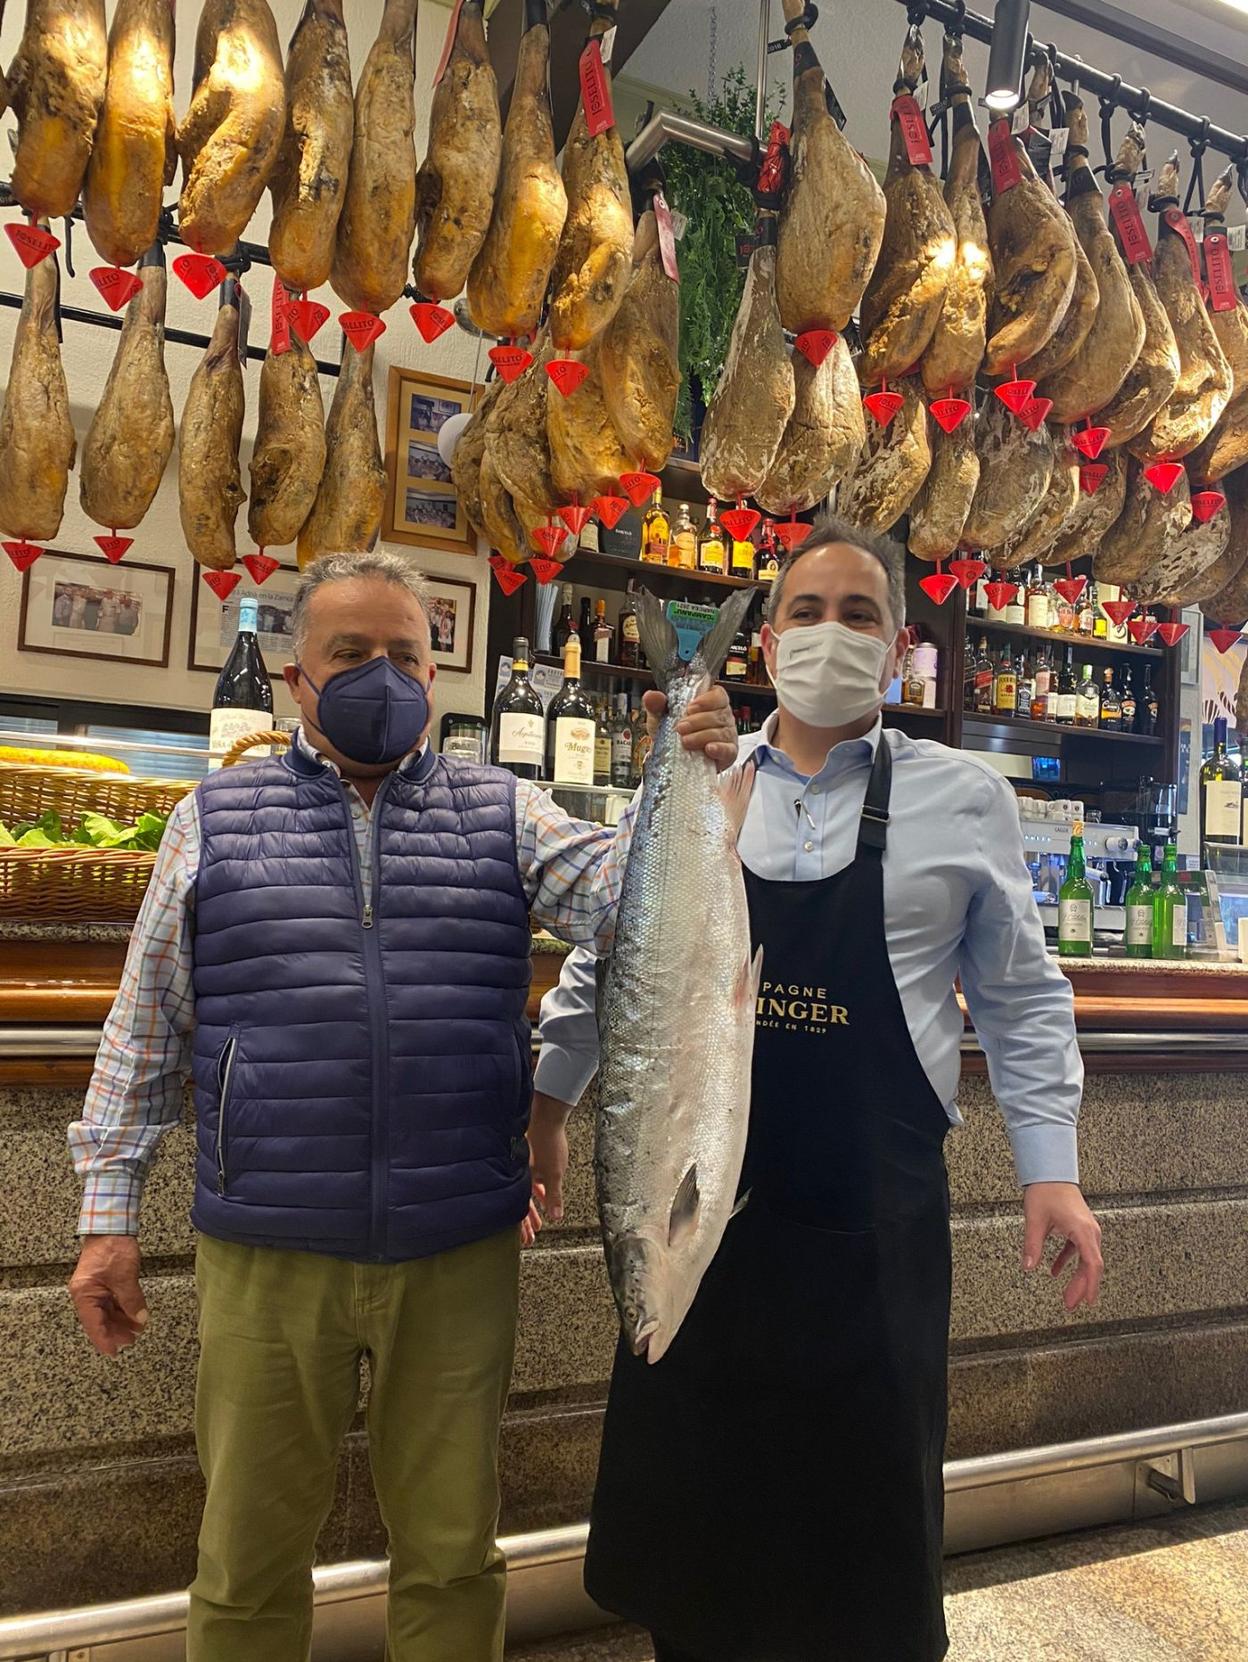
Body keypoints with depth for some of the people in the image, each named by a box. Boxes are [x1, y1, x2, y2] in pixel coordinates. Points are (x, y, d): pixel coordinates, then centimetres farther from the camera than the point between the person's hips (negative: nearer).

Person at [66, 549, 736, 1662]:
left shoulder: (503, 812, 6)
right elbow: (146, 1027, 7)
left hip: (459, 1250, 1)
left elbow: (611, 891, -9)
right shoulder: (216, 819, 5)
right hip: (267, 1256, 0)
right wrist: (110, 1211, 5)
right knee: (248, 1561, 18)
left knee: (453, 1553, 18)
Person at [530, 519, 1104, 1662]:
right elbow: (606, 959, 12)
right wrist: (550, 1102, 14)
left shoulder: (964, 799, -2)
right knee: (689, 1500, 18)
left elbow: (1022, 999, 5)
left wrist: (1051, 1168, 1)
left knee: (865, 1520, 14)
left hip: (872, 1217, -2)